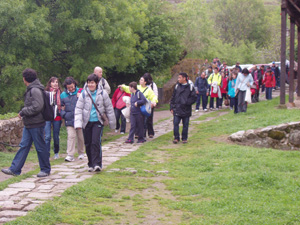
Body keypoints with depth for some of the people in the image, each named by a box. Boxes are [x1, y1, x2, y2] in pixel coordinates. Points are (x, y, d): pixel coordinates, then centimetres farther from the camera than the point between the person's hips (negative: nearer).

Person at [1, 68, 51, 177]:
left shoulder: (35, 90, -17)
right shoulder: (30, 90, 13)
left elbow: (37, 107, -24)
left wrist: (23, 112, -15)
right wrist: (23, 112, 6)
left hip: (36, 124, -9)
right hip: (29, 124, 9)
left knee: (40, 147, 2)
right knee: (24, 146, 9)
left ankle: (45, 169, 14)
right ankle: (15, 169, 11)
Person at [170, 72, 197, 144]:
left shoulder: (190, 87, -1)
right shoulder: (177, 86, 7)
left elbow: (194, 98, -2)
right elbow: (173, 98, 11)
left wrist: (187, 103, -13)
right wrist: (171, 107, 5)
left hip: (186, 110, -2)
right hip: (177, 110, 2)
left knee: (185, 125, 6)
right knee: (175, 124, -5)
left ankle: (184, 138, 17)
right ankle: (176, 138, 5)